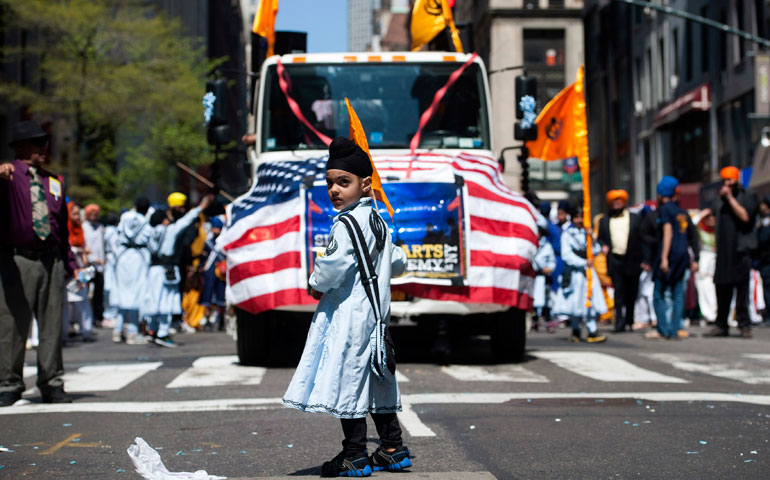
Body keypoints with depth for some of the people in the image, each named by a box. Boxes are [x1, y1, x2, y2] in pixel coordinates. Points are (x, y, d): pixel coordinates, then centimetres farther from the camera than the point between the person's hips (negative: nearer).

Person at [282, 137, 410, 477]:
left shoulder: (346, 222, -15)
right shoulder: (377, 221, 15)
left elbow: (335, 264, -25)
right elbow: (398, 262, 24)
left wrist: (316, 284, -8)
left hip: (348, 313, -10)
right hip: (376, 310, 10)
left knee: (348, 377, -5)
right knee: (376, 380, 14)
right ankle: (393, 449, 19)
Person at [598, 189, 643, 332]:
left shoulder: (635, 219, 9)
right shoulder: (604, 221, 14)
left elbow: (642, 238, 6)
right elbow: (600, 238, 16)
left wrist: (643, 259, -2)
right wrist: (603, 246, -8)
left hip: (632, 261, 0)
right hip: (615, 261, 0)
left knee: (632, 292, 5)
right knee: (619, 292, -7)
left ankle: (630, 320, 17)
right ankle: (620, 322, -9)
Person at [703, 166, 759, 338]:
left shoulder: (748, 197, 1)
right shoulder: (720, 201, 17)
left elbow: (744, 216, -14)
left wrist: (730, 197, -12)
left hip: (741, 250, -5)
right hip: (724, 251, 5)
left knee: (742, 288, -7)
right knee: (722, 288, 4)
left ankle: (744, 325, -2)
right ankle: (721, 325, 10)